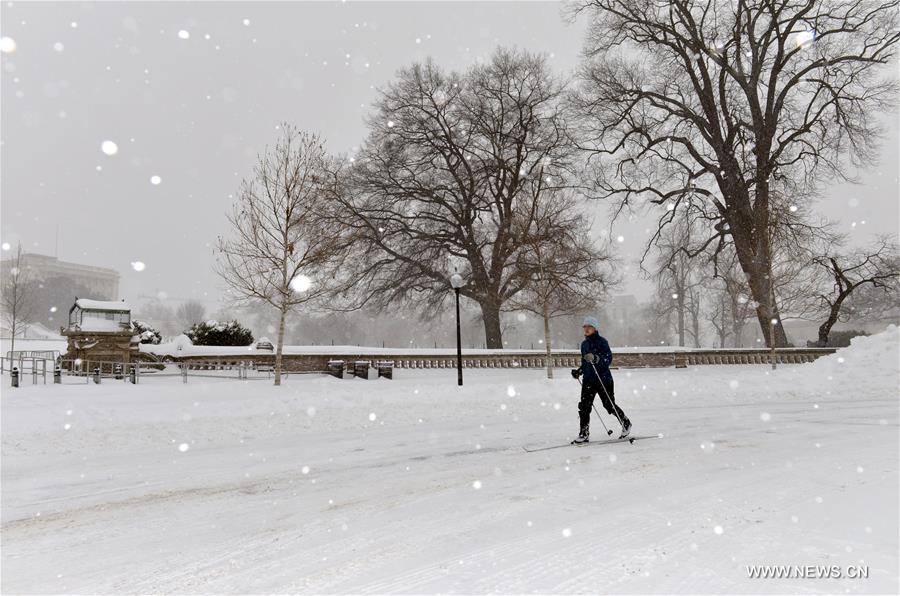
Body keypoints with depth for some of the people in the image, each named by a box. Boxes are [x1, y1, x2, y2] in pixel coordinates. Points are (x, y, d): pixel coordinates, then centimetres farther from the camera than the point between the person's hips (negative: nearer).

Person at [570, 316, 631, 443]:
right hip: (588, 379, 6)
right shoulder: (584, 344, 14)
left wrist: (597, 359, -32)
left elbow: (609, 359, -16)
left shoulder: (602, 341, -7)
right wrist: (579, 371, 10)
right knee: (584, 407, -4)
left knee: (609, 405, 4)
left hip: (603, 378, -6)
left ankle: (626, 424, 30)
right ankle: (584, 435, 1)